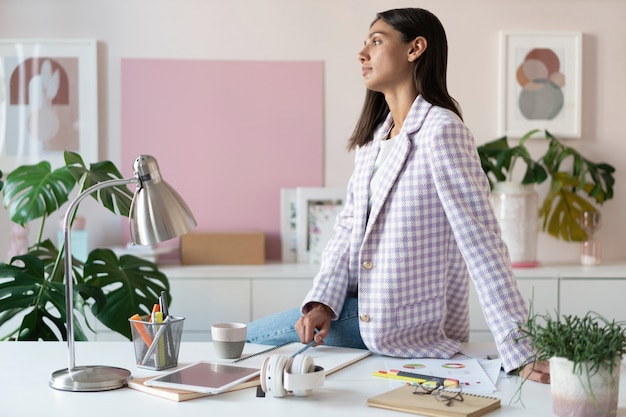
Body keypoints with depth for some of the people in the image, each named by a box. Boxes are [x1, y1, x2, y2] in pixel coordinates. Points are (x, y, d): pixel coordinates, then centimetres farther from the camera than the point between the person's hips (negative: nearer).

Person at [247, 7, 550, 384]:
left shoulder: (441, 130, -19)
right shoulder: (373, 137, 10)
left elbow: (481, 241, -23)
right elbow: (348, 228, 9)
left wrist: (520, 353, -25)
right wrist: (322, 300, -8)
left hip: (408, 326, -8)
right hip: (367, 310, 8)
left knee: (253, 338, -1)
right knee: (251, 336, 13)